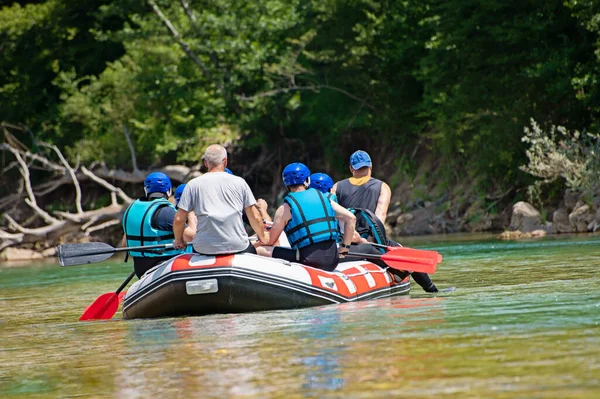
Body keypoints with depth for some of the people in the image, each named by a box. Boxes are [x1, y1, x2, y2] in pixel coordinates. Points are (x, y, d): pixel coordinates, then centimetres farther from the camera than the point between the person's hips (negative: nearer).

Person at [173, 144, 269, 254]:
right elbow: (255, 217, 8)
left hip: (204, 249, -1)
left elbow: (179, 219, 3)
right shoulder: (239, 182, 8)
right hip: (237, 245, 1)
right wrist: (262, 237, 26)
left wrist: (178, 241, 22)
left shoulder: (193, 184, 6)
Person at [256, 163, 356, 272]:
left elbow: (269, 242, 3)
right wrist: (344, 247, 16)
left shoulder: (285, 209, 0)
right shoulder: (323, 198, 13)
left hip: (309, 260, -6)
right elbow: (351, 218, 11)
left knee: (259, 251, -2)